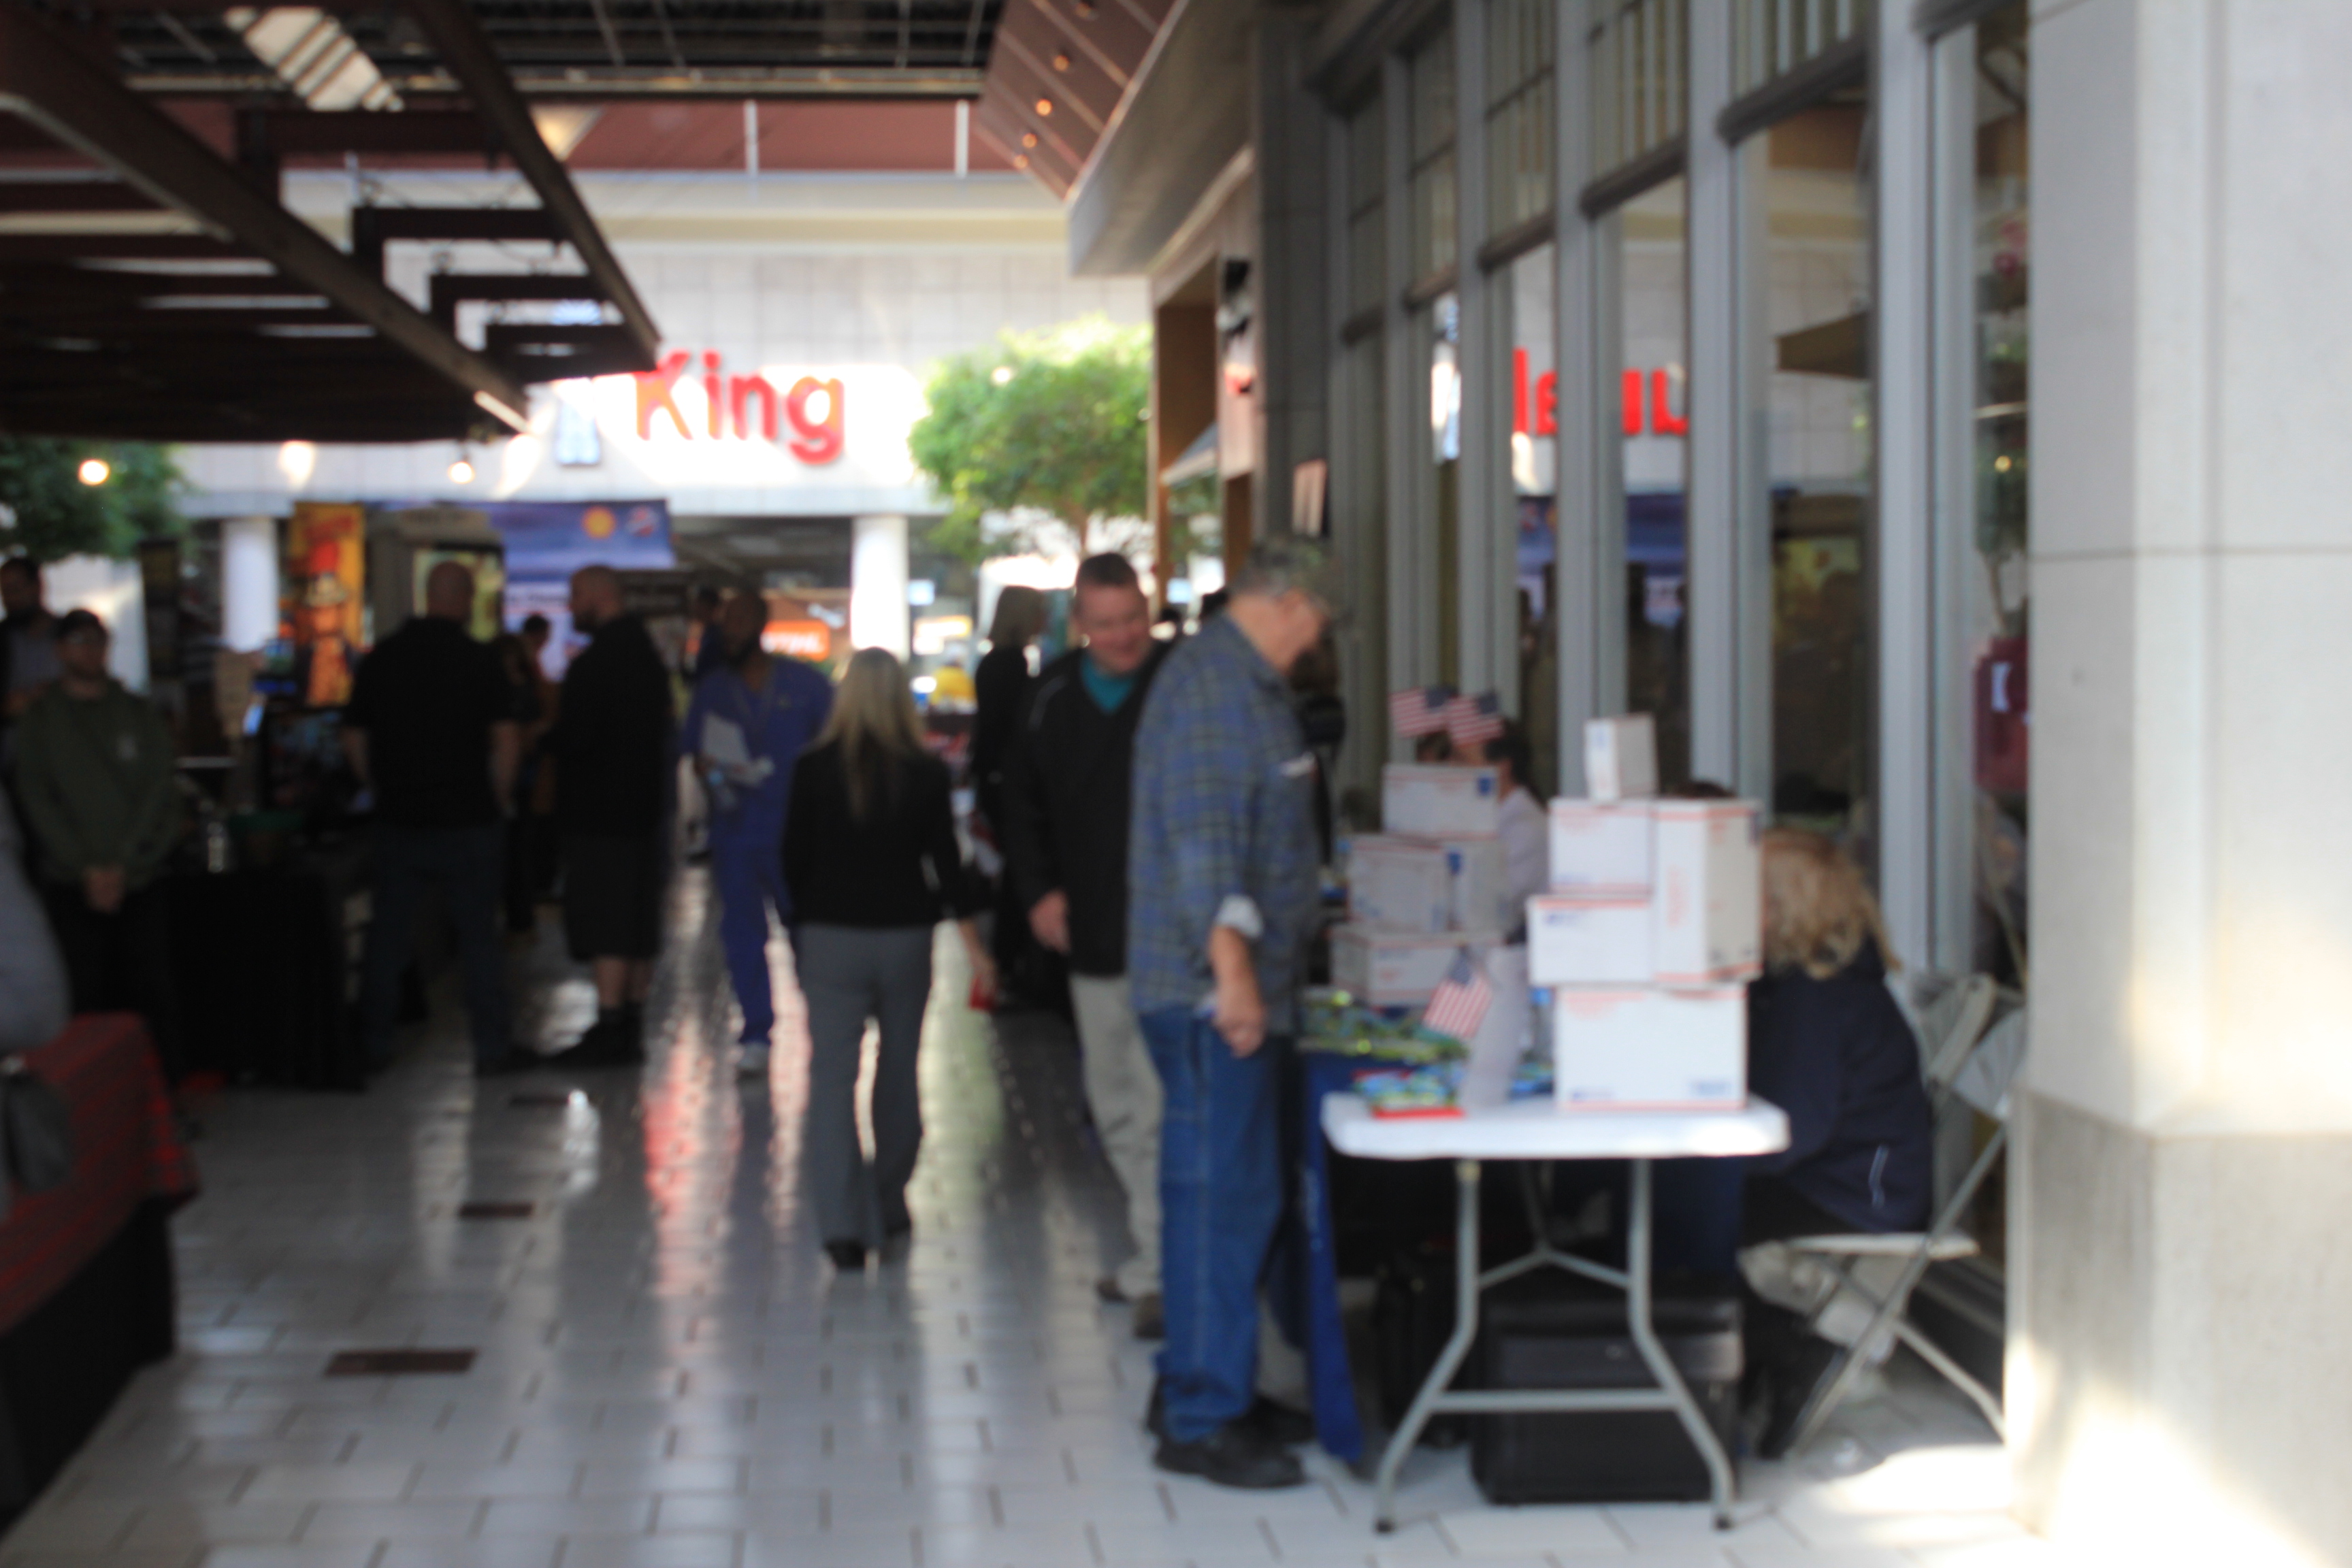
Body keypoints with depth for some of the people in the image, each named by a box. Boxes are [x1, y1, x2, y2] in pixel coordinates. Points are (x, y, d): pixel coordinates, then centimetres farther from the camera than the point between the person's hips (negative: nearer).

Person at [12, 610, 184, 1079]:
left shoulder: (139, 714, 12)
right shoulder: (40, 719, 8)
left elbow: (160, 793, 5)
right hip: (71, 885, -1)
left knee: (153, 995, -5)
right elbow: (37, 799, 0)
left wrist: (122, 866, -6)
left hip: (139, 880, 1)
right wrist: (87, 868, -9)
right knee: (88, 998, -7)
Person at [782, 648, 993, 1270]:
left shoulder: (814, 770, -7)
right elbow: (946, 863, -3)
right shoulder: (926, 774, -5)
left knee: (832, 1076, -3)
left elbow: (794, 860, 0)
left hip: (831, 938, -2)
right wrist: (974, 945, 5)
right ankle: (889, 1206, 29)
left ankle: (843, 1224, -14)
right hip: (906, 938, 2)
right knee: (898, 1072, 18)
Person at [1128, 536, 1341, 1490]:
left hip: (1235, 985, 11)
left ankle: (1200, 1384, 24)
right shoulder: (1214, 684, -14)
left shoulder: (1240, 681, 19)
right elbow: (1203, 835, -24)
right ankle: (1202, 1420, -5)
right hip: (1215, 989, -11)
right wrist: (1232, 966, -29)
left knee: (1214, 1188, 15)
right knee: (1228, 1193, -9)